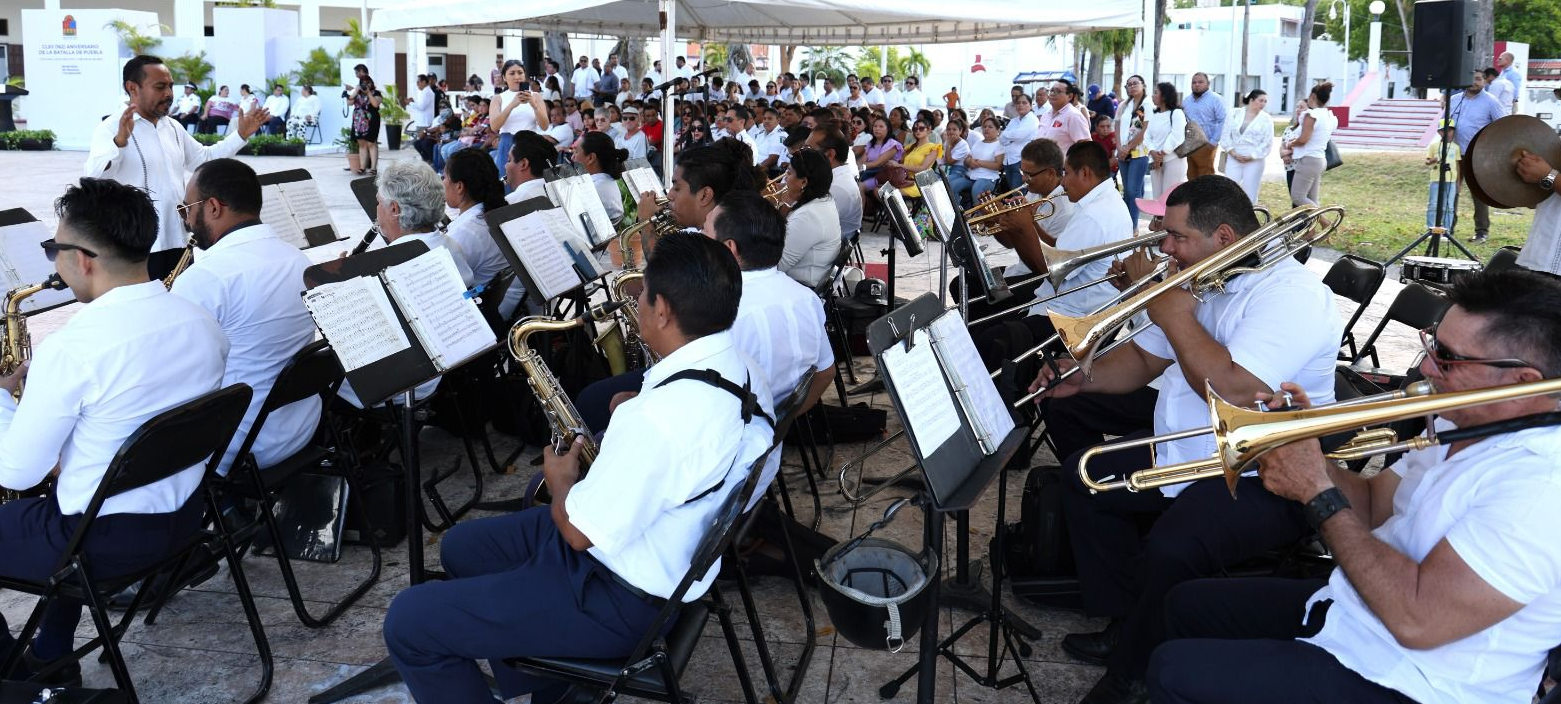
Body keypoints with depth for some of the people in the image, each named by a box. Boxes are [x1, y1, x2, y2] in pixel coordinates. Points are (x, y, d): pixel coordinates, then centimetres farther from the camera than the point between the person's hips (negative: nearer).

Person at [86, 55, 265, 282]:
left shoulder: (173, 128, 14)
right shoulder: (112, 128, -11)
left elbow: (204, 157, 26)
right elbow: (92, 176, -24)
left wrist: (241, 135, 16)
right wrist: (120, 141, -42)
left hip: (178, 241, 8)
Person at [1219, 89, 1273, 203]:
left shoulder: (1266, 119, 3)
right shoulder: (1235, 113, 7)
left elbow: (1267, 143, -1)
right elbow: (1226, 135, 5)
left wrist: (1252, 156, -9)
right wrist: (1232, 152, -7)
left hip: (1254, 160, -1)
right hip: (1234, 158, 1)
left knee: (1250, 193, -1)